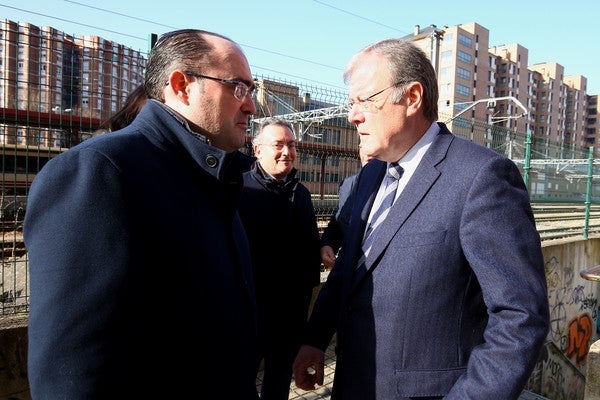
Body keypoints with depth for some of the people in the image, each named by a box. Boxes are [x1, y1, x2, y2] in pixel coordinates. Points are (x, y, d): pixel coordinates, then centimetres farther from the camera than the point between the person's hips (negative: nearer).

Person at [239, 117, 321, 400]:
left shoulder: (301, 193, 6)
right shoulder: (239, 188, -13)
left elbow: (311, 244, 11)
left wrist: (311, 286, 10)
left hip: (294, 303, 5)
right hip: (250, 302, -5)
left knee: (282, 371, 22)